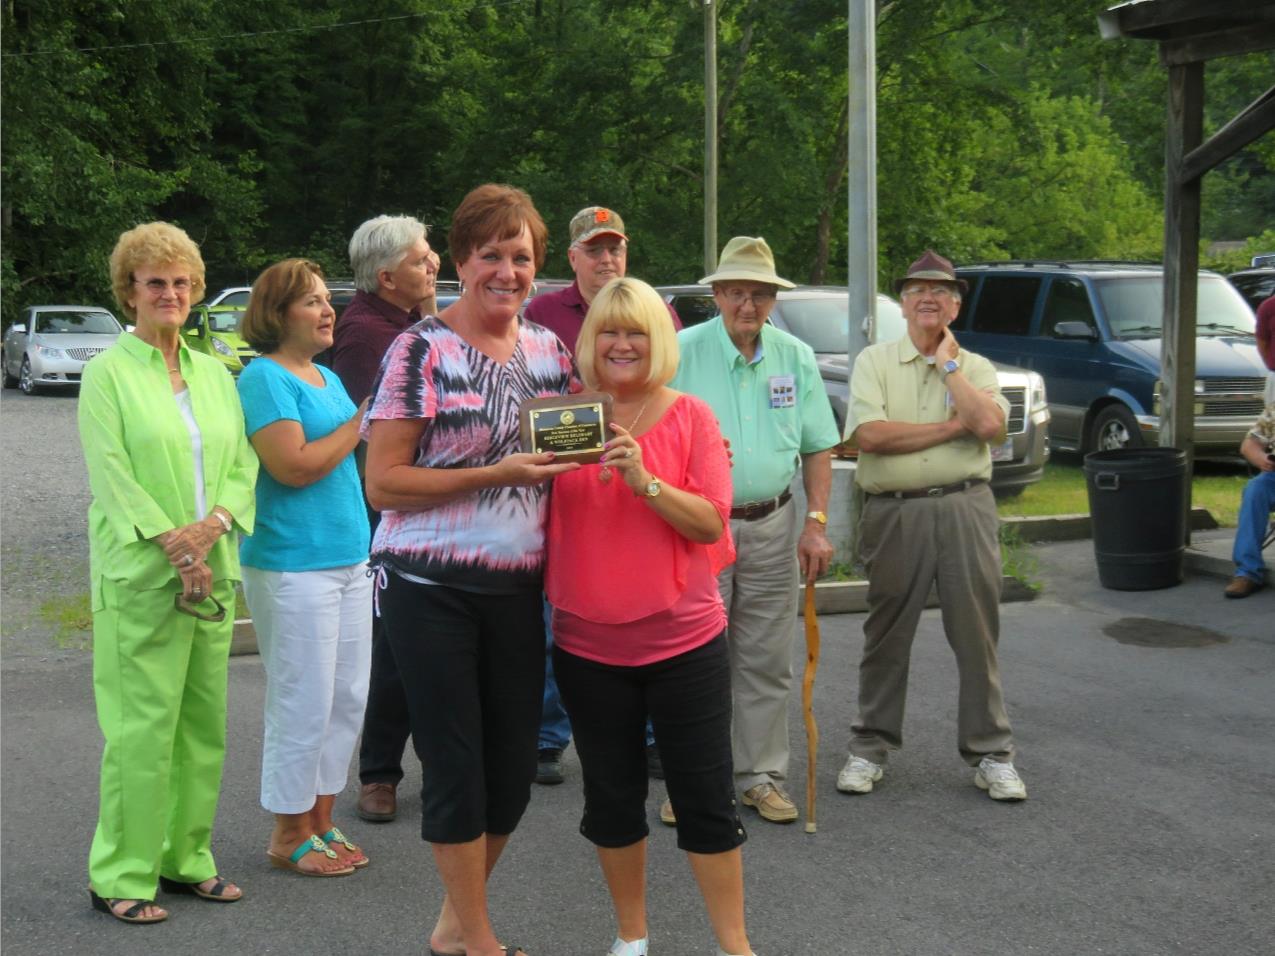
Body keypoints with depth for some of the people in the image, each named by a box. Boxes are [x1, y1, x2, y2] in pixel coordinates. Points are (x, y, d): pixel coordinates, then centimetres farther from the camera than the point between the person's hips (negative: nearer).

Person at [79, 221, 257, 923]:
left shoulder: (214, 374, 15)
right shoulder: (108, 373, -2)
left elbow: (243, 464, 11)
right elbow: (111, 472, -10)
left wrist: (215, 523, -9)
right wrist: (172, 544, -17)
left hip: (213, 573, 6)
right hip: (139, 576, -6)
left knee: (204, 723, 10)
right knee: (142, 728, -5)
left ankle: (186, 858, 21)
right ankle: (121, 877, 5)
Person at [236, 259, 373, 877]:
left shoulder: (328, 378, 16)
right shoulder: (265, 378, -11)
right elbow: (293, 465, -20)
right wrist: (360, 423, -13)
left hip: (349, 557, 9)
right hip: (292, 564, -9)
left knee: (348, 699, 12)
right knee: (303, 705, -2)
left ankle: (321, 820, 25)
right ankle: (289, 836, 11)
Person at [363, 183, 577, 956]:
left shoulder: (550, 350, 7)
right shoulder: (421, 351, -9)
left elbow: (575, 450, 20)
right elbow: (383, 484, -12)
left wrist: (574, 454, -4)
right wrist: (497, 474, -21)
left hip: (518, 589, 6)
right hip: (431, 588, -5)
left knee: (514, 768, 11)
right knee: (457, 767, 2)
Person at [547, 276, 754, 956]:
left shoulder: (690, 416, -3)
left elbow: (712, 523, -10)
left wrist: (645, 480, -23)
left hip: (684, 640, -2)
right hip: (588, 646, 2)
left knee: (706, 798, 4)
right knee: (612, 796, 13)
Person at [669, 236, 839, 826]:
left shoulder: (796, 359, 7)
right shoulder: (682, 353, -4)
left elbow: (818, 447, 10)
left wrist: (816, 523, 2)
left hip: (772, 526, 3)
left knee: (766, 663, 8)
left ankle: (761, 777, 19)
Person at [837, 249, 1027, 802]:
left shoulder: (976, 368, 10)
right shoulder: (874, 362, 5)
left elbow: (989, 425, -11)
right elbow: (869, 434, -12)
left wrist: (947, 362, -3)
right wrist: (953, 426, -8)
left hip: (965, 508, 1)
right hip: (894, 512, -1)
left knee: (976, 633, 3)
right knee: (887, 636, 7)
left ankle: (990, 752, 13)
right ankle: (871, 747, 20)